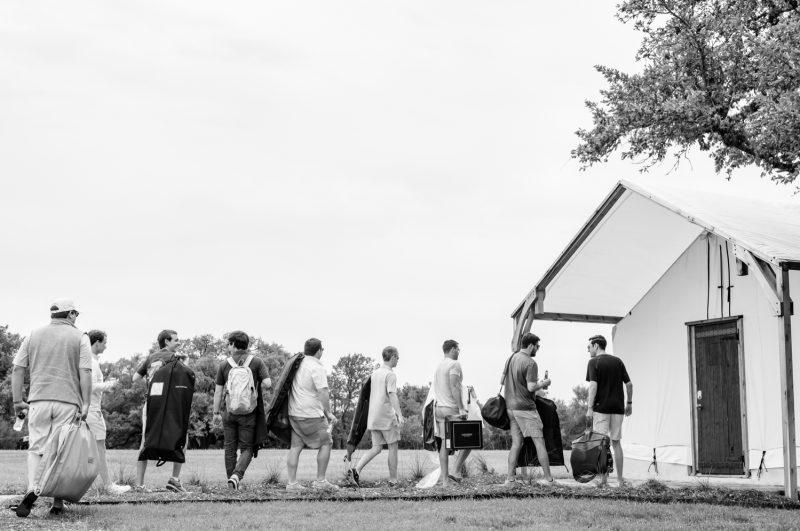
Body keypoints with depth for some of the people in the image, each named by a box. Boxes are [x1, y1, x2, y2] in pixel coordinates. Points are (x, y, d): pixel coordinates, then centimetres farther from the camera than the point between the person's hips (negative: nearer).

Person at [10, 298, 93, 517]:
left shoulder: (34, 335, 11)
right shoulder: (79, 337, 2)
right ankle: (58, 501, 4)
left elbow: (17, 369, 6)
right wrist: (85, 404, -5)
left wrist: (17, 400, 11)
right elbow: (85, 373, -6)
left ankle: (32, 488, -17)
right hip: (68, 401, -2)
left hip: (39, 400, 2)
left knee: (36, 448, 7)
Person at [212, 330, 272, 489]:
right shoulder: (256, 362, -1)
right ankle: (236, 475, -16)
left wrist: (216, 413, 9)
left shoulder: (224, 364, 2)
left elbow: (218, 391, 3)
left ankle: (231, 478, 15)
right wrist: (258, 390, 9)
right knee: (247, 448, 4)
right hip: (248, 412, -1)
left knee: (230, 447, 13)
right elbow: (268, 383, -12)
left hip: (229, 411, 1)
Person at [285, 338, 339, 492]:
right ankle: (320, 481, 4)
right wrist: (328, 413, -10)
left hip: (294, 413, 7)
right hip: (311, 414, -7)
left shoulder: (297, 364, 10)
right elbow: (323, 392, -19)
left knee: (295, 447, 7)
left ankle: (292, 483, 6)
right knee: (325, 444, 5)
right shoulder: (317, 368, -13)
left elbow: (290, 388, 17)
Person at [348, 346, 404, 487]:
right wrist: (399, 415, -28)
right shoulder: (390, 374, -10)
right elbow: (392, 395, -22)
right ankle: (393, 480, 9)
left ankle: (356, 470, -12)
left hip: (373, 417, 7)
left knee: (376, 448, 6)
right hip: (387, 417, -7)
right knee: (393, 447, 5)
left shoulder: (374, 373, 15)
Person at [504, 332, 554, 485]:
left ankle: (510, 478, 6)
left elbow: (502, 381, 15)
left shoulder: (511, 358, 9)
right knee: (539, 441, 0)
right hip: (525, 408, -7)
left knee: (516, 443, 10)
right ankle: (548, 478, 1)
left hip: (510, 406, 7)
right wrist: (544, 383, -2)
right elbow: (531, 387, -19)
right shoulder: (530, 363, -13)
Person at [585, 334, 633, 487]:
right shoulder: (618, 361, 10)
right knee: (616, 443, 11)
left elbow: (593, 385, -15)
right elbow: (629, 384, 8)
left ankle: (603, 479, -4)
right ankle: (620, 479, 10)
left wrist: (589, 408, -14)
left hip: (601, 407, -5)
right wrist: (629, 403, 18)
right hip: (617, 407, 5)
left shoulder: (594, 362, -5)